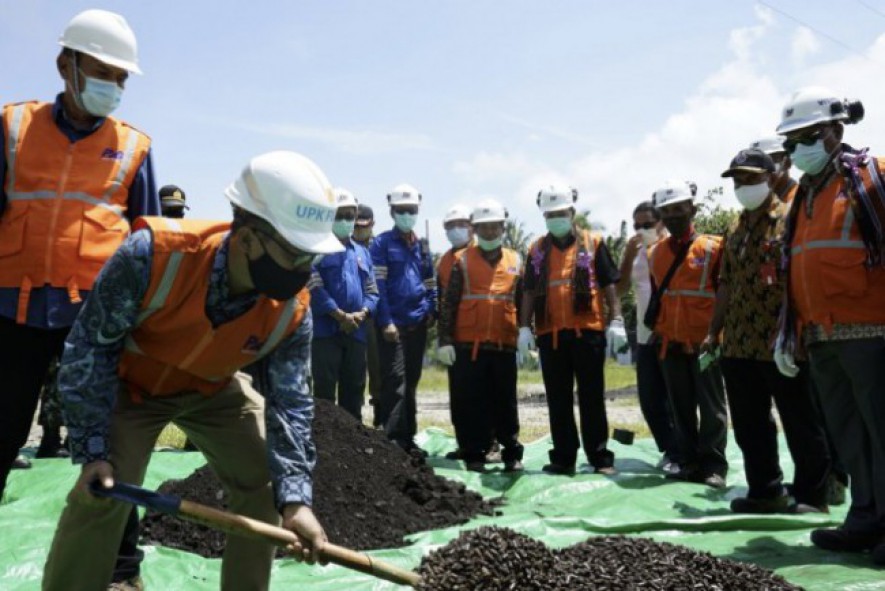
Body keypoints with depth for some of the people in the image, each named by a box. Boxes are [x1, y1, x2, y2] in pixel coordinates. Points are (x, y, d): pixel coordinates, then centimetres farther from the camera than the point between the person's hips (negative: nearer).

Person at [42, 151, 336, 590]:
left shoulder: (291, 309, -29)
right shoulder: (153, 254, -39)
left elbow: (289, 401, -21)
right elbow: (90, 345, -26)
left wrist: (294, 498, -31)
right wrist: (93, 449, -26)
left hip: (216, 389, 3)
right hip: (131, 382, -3)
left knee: (264, 485, -2)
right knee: (101, 494, -17)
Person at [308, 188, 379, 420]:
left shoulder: (362, 252, 18)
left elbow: (371, 290, 13)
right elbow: (315, 288, -12)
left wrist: (362, 313, -7)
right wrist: (341, 316, -16)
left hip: (356, 332, 6)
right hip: (326, 329, -5)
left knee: (354, 389, 11)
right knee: (325, 390, -3)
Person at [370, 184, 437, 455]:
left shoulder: (422, 245, 15)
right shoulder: (382, 243, -2)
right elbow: (378, 285, -10)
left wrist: (431, 311, 3)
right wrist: (385, 321, -16)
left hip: (418, 324, 6)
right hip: (393, 324, -6)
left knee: (411, 383, 11)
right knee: (395, 381, -8)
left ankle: (408, 438, 19)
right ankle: (393, 440, -5)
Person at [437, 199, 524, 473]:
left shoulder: (515, 262, 12)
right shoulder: (462, 261, 4)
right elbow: (448, 303, 1)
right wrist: (445, 340, -6)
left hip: (504, 345, 2)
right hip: (467, 346, -2)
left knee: (505, 403, 8)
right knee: (470, 404, 3)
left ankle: (512, 454, 18)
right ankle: (474, 455, 12)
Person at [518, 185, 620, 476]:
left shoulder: (593, 244, 5)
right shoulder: (537, 250, 12)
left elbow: (609, 286, 3)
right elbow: (529, 292, 12)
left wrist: (616, 318, -6)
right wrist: (525, 326, 3)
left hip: (587, 331, -3)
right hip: (550, 334, 3)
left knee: (592, 398, 3)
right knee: (558, 401, 7)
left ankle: (600, 457, 10)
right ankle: (563, 458, 15)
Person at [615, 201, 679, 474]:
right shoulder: (635, 252, 10)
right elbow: (619, 290, 2)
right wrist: (628, 255, -7)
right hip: (646, 336, 6)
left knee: (675, 399, 1)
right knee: (649, 398, 10)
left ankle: (678, 454, 12)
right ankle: (669, 450, 23)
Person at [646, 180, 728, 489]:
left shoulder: (712, 248, -4)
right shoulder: (655, 253, 9)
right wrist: (653, 327, 12)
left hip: (705, 342, -4)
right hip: (670, 344, 5)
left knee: (711, 407, 2)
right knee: (681, 408, 10)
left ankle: (713, 466, 9)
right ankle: (690, 462, 20)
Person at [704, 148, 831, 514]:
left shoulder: (791, 219, -4)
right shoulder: (735, 231, 18)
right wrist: (714, 332, 15)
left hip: (781, 344, -7)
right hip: (738, 345, 7)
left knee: (801, 424, 3)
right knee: (749, 425, 12)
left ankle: (811, 495, 14)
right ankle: (765, 490, 25)